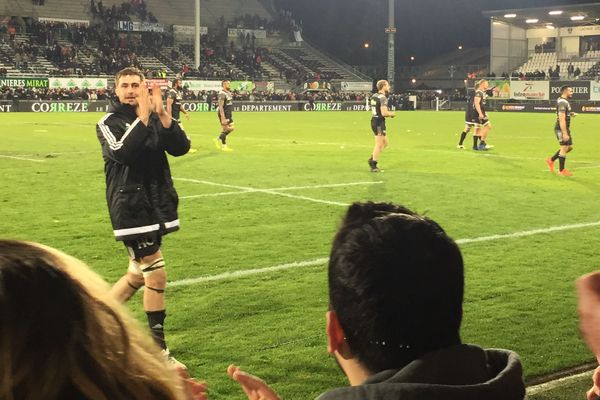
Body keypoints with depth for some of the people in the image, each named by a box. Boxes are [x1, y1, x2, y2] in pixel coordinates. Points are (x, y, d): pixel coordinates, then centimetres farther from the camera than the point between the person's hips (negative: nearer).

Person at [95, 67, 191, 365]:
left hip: (157, 206, 6)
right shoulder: (109, 123, -5)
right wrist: (143, 116, -27)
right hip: (131, 210, -6)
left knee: (138, 275, 13)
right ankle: (158, 351, 5)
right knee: (156, 275, -7)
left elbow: (181, 147, -8)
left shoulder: (156, 119, 8)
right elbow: (123, 152, -25)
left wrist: (161, 114, -19)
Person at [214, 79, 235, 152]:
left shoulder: (229, 93, 12)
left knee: (231, 127, 11)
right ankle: (224, 146, 7)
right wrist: (223, 118, -27)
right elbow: (221, 107, -23)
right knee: (224, 129, -3)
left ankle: (219, 139, 22)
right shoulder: (222, 94, -18)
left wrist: (230, 115, 22)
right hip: (224, 114, -10)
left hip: (228, 114, 10)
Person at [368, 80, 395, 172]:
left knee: (385, 143, 18)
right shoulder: (383, 98, -17)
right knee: (379, 145, -2)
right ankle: (373, 166, 2)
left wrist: (388, 113, 17)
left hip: (374, 120, 9)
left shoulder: (374, 96, 11)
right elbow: (384, 113, -25)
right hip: (379, 122, -9)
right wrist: (392, 114, -6)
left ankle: (372, 159, 17)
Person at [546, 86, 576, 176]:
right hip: (561, 129, -10)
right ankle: (561, 170, 5)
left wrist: (571, 114, 11)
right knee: (564, 148, -4)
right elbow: (562, 119, -24)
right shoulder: (562, 103, -19)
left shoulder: (565, 101, 14)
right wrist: (565, 133, -27)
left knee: (570, 147, 14)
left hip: (566, 128, 10)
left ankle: (551, 160, 24)